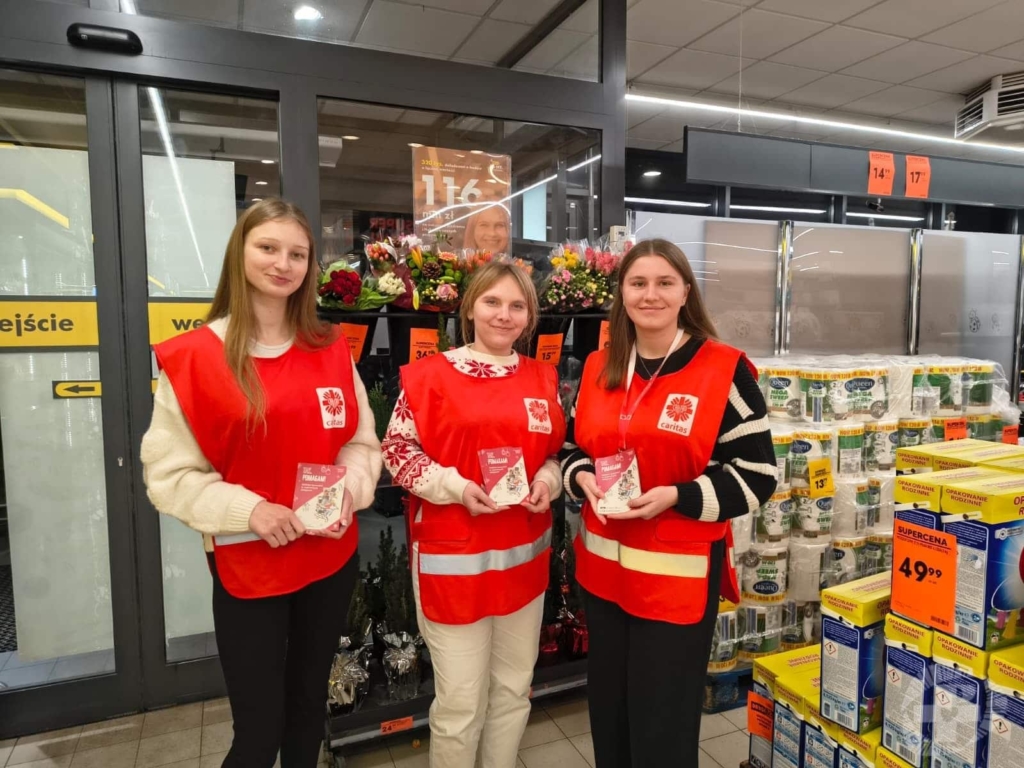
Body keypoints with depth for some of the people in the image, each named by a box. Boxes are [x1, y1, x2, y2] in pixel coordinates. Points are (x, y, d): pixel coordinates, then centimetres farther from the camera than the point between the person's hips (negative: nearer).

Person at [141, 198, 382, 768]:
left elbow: (362, 441, 6)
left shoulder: (331, 349, 2)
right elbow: (169, 473, -8)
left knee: (309, 705, 22)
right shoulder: (193, 356, -10)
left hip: (333, 559, 4)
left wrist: (349, 490, -12)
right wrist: (248, 509, -21)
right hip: (247, 567, -3)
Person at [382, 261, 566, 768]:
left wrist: (548, 481, -6)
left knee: (515, 686, 19)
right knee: (460, 699, 7)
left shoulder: (543, 379, 6)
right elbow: (396, 448, -5)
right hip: (453, 556, -4)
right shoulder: (431, 374, -7)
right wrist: (456, 487, -17)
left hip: (525, 553, 5)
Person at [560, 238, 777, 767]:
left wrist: (676, 497, -21)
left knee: (663, 725, 10)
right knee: (608, 714, 21)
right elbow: (573, 448, 15)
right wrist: (583, 480, -7)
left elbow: (757, 475, -9)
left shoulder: (725, 370, -9)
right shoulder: (599, 369, 6)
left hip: (679, 574, -5)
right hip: (603, 568, 5)